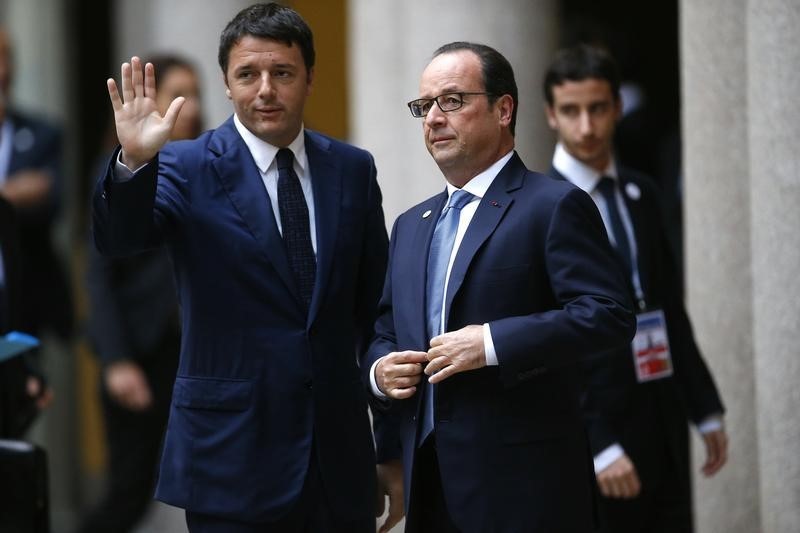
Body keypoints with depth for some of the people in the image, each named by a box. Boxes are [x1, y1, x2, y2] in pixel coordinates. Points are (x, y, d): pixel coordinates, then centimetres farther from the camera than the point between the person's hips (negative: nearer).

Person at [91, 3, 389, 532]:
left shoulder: (353, 169, 7)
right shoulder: (187, 169, -3)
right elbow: (119, 238, -20)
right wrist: (134, 162, -37)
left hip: (340, 446, 3)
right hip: (231, 450, -3)